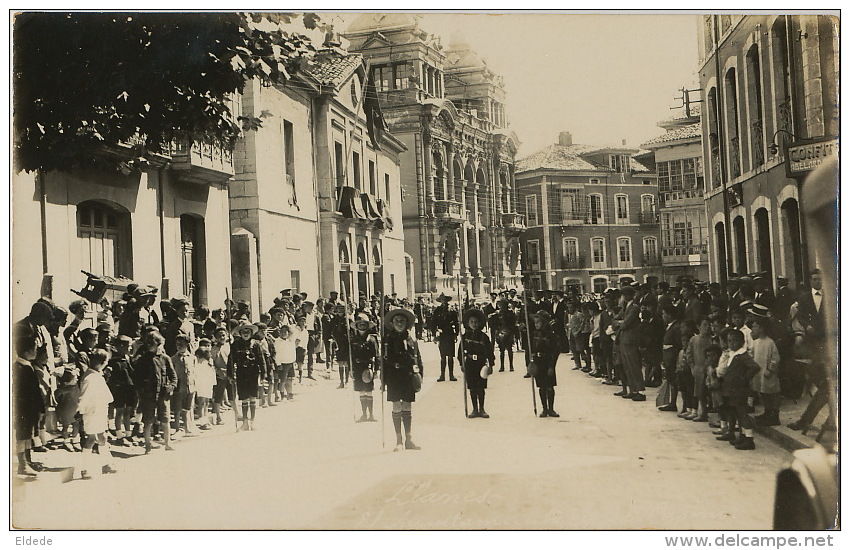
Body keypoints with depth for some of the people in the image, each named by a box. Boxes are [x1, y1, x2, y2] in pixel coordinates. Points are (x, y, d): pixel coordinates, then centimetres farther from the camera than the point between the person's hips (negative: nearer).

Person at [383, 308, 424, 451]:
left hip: (409, 376, 2)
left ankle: (409, 439, 13)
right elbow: (383, 360, 1)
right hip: (393, 376, -1)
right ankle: (399, 441, 7)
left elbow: (418, 360, 9)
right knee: (396, 407, 1)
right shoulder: (387, 340, 2)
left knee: (408, 408, 6)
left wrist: (419, 376, 1)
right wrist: (383, 379, -4)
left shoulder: (412, 341, 6)